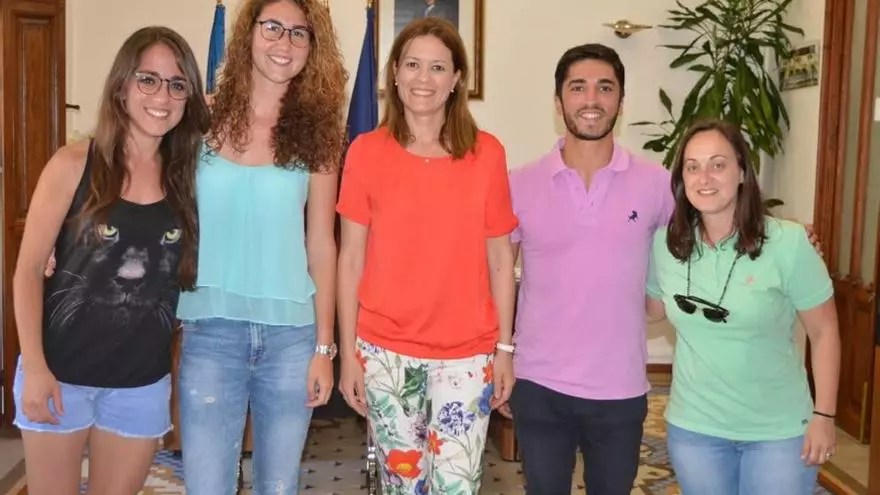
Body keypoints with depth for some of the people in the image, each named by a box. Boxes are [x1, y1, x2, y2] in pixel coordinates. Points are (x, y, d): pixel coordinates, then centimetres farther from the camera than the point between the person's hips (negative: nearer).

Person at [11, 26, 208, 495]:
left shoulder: (186, 175, 0)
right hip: (60, 372, -2)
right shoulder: (73, 164, -9)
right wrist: (33, 366, -12)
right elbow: (28, 268, -7)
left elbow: (188, 272, 5)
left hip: (143, 383, 3)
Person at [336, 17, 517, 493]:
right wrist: (348, 352, -1)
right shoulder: (366, 151, -2)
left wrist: (505, 347, 1)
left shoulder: (486, 153, -2)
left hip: (465, 354, 0)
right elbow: (350, 259, 0)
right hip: (384, 352, 1)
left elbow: (500, 260, 3)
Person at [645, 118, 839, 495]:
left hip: (778, 431, -3)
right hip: (694, 427, 3)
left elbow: (824, 331, -7)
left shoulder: (788, 242, -16)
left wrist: (823, 415, -7)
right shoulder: (664, 243, -6)